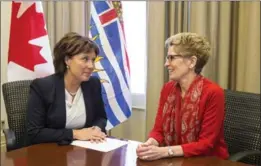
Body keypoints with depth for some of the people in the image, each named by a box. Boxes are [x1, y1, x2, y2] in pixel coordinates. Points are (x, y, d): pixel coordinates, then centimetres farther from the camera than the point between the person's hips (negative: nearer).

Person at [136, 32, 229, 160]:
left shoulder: (213, 93, -16)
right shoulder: (167, 89, 3)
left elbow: (206, 144, -17)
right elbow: (158, 130, 2)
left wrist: (165, 151, -26)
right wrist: (149, 144, -19)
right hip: (176, 160, 5)